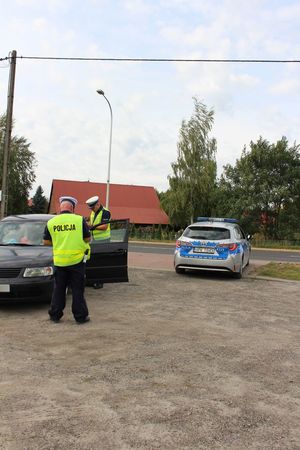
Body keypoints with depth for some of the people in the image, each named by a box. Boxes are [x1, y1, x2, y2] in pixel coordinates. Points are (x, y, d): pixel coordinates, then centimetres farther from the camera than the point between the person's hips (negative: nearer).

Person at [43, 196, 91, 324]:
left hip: (59, 261, 3)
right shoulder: (79, 220, -7)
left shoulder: (51, 222, 1)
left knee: (58, 289, 15)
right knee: (78, 290, 7)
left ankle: (55, 315, 21)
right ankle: (81, 316, 12)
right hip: (76, 260, -2)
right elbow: (87, 238, -3)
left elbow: (46, 242, 6)